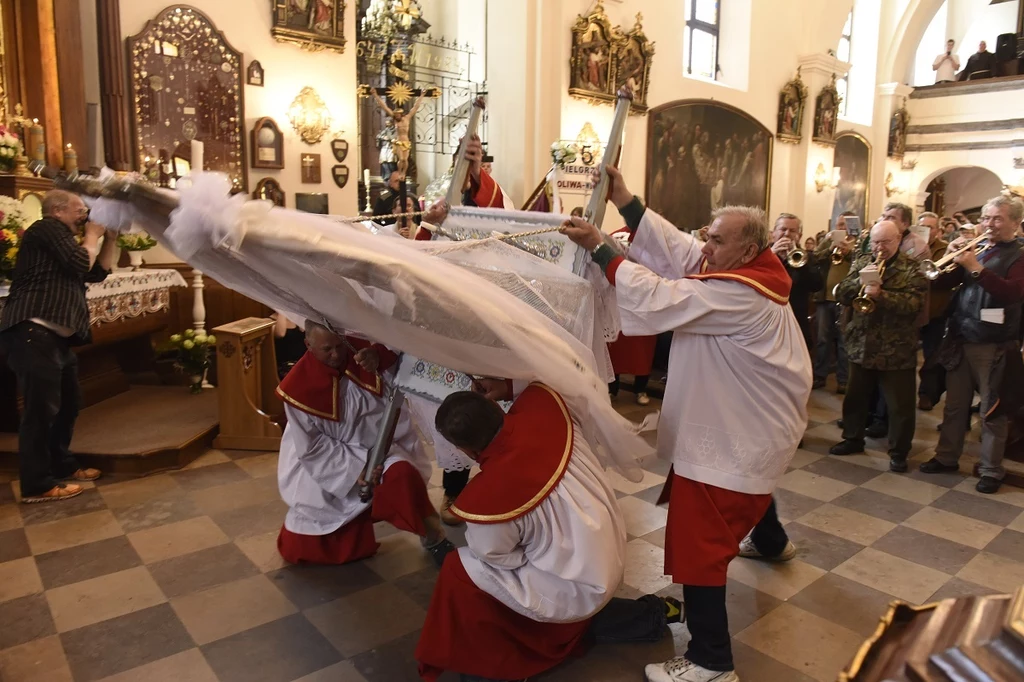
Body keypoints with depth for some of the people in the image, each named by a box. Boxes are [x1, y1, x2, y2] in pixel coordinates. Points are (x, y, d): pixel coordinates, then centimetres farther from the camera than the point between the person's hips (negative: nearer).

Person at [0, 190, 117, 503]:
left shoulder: (62, 238, 25)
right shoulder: (47, 228, -4)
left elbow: (98, 272, 24)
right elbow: (81, 263, -15)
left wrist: (111, 237, 17)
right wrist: (92, 236, 2)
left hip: (56, 336, 11)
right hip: (33, 333, -11)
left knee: (69, 403, 17)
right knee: (42, 408, -9)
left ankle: (62, 465, 31)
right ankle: (37, 485, -4)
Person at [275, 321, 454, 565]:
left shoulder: (361, 350, -17)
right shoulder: (299, 387, -21)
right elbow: (311, 447, -16)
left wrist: (379, 358, -38)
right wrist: (355, 467, -25)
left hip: (375, 444, 1)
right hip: (323, 459, 0)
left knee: (402, 476, -32)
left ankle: (433, 537, -7)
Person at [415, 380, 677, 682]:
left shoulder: (484, 500, -30)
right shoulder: (542, 409, -18)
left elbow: (497, 556, -9)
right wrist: (509, 387, 2)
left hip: (579, 590, -7)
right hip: (612, 557, 8)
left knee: (459, 572, 0)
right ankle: (648, 616, 31)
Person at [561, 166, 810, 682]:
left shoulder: (739, 295, -26)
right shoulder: (747, 273, 2)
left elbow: (657, 298, -29)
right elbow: (676, 249, -2)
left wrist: (598, 248, -25)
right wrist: (624, 201, -11)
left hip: (735, 437, -10)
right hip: (749, 425, 10)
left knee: (697, 545, -6)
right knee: (746, 495, 36)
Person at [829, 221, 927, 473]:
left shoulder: (913, 268, -6)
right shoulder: (860, 263, 7)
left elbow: (914, 302, -20)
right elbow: (840, 295, -2)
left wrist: (881, 294, -33)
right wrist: (859, 281, -20)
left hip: (897, 350, -4)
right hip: (861, 345, 4)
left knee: (900, 405, 4)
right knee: (855, 397, 17)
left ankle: (898, 452, 17)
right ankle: (852, 438, 33)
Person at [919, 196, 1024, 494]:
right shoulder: (976, 249, 12)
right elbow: (942, 279, 8)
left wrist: (976, 268, -28)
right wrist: (952, 256, -9)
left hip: (993, 347, -6)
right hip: (960, 341, 6)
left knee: (992, 411, 4)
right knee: (954, 405, 14)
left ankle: (991, 470, 14)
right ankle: (947, 457, 26)